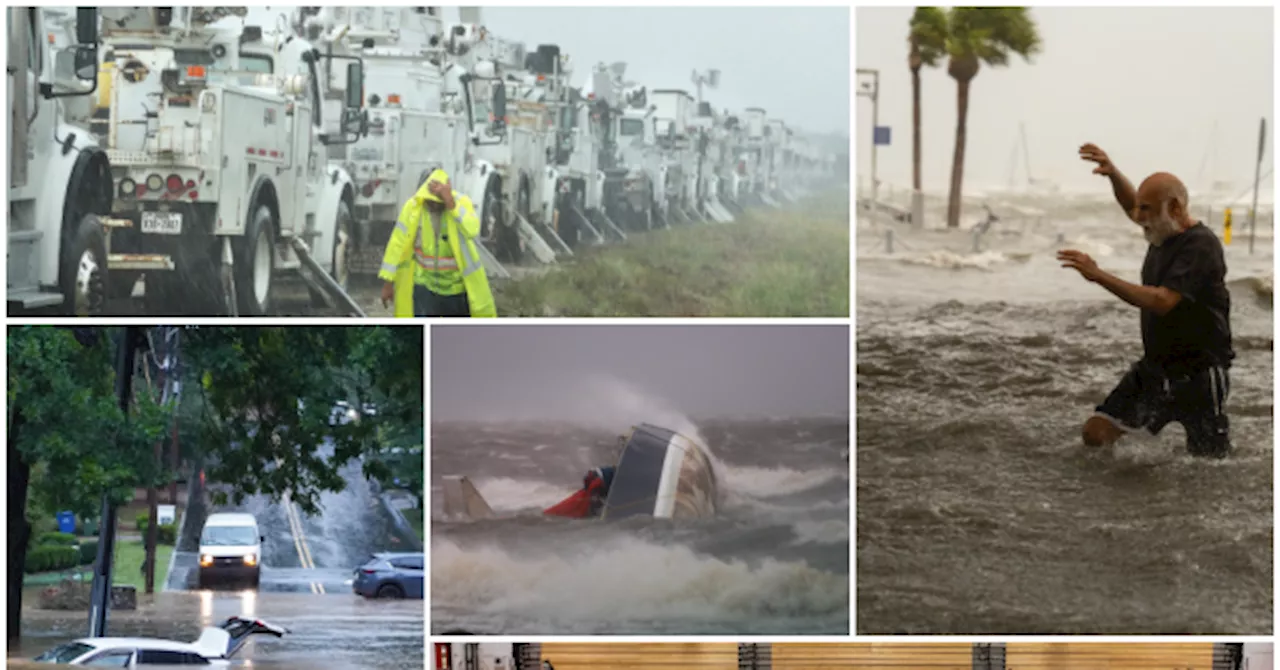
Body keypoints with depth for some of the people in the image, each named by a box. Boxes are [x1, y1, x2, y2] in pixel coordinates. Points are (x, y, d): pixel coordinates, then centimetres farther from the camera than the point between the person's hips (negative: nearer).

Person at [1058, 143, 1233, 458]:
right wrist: (1112, 172, 9)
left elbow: (1162, 302, -31)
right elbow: (1131, 205, 29)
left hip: (1198, 376, -8)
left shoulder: (1200, 246, -20)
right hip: (1153, 369, 8)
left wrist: (1098, 275, -32)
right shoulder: (1163, 232, 6)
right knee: (1096, 433, -5)